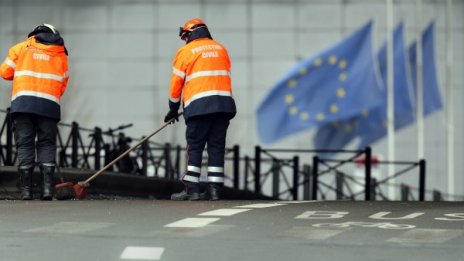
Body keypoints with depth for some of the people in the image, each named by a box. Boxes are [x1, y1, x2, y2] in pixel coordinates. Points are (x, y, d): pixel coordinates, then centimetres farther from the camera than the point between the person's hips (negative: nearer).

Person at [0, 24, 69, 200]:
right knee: (47, 145, 7)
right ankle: (47, 188, -6)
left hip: (22, 101, -1)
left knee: (24, 144, 2)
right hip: (49, 104, 1)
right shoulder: (61, 53, 16)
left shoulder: (21, 47, 12)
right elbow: (63, 83, 13)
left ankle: (26, 190, -3)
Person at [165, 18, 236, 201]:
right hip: (224, 104, 4)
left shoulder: (185, 51, 5)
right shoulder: (221, 49, 18)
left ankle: (191, 189, -7)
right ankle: (214, 189, 2)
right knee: (216, 146, 6)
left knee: (194, 146, -1)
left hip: (199, 105, -4)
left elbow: (176, 83, 6)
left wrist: (173, 109, 16)